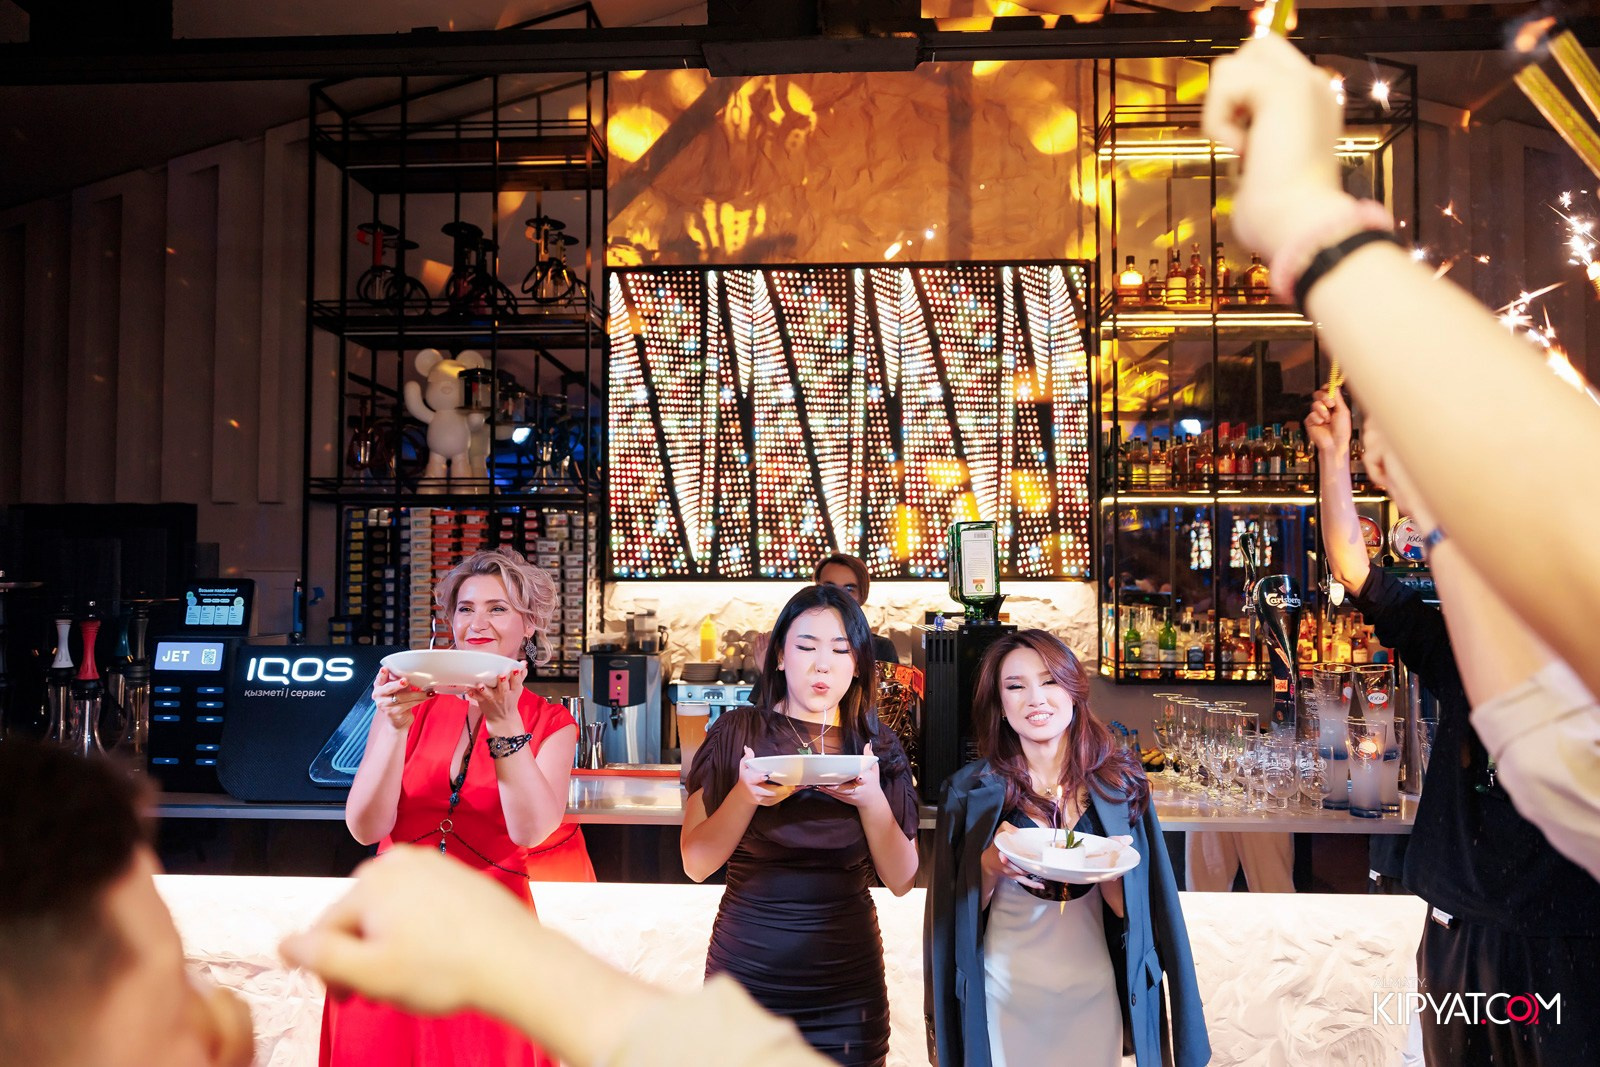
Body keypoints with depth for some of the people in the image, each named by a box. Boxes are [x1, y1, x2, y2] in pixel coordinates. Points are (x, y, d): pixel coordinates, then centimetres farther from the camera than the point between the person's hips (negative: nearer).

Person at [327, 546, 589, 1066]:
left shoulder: (551, 725, -1)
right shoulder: (412, 703, 0)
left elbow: (530, 830, -16)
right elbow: (366, 828, -8)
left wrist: (505, 726, -26)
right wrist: (396, 726, -20)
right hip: (394, 922, 1)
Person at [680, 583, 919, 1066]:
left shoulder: (877, 746, 2)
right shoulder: (737, 732, -4)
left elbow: (900, 880, -3)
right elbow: (696, 863, -7)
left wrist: (872, 799, -19)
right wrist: (747, 794, -23)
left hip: (848, 981, 1)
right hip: (747, 972, -1)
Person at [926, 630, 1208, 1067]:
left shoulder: (1118, 782, -4)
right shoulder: (972, 790, -6)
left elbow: (1132, 908, 0)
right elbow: (957, 911, -3)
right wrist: (990, 867, -22)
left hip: (1093, 994, 1)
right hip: (1005, 995, -1)